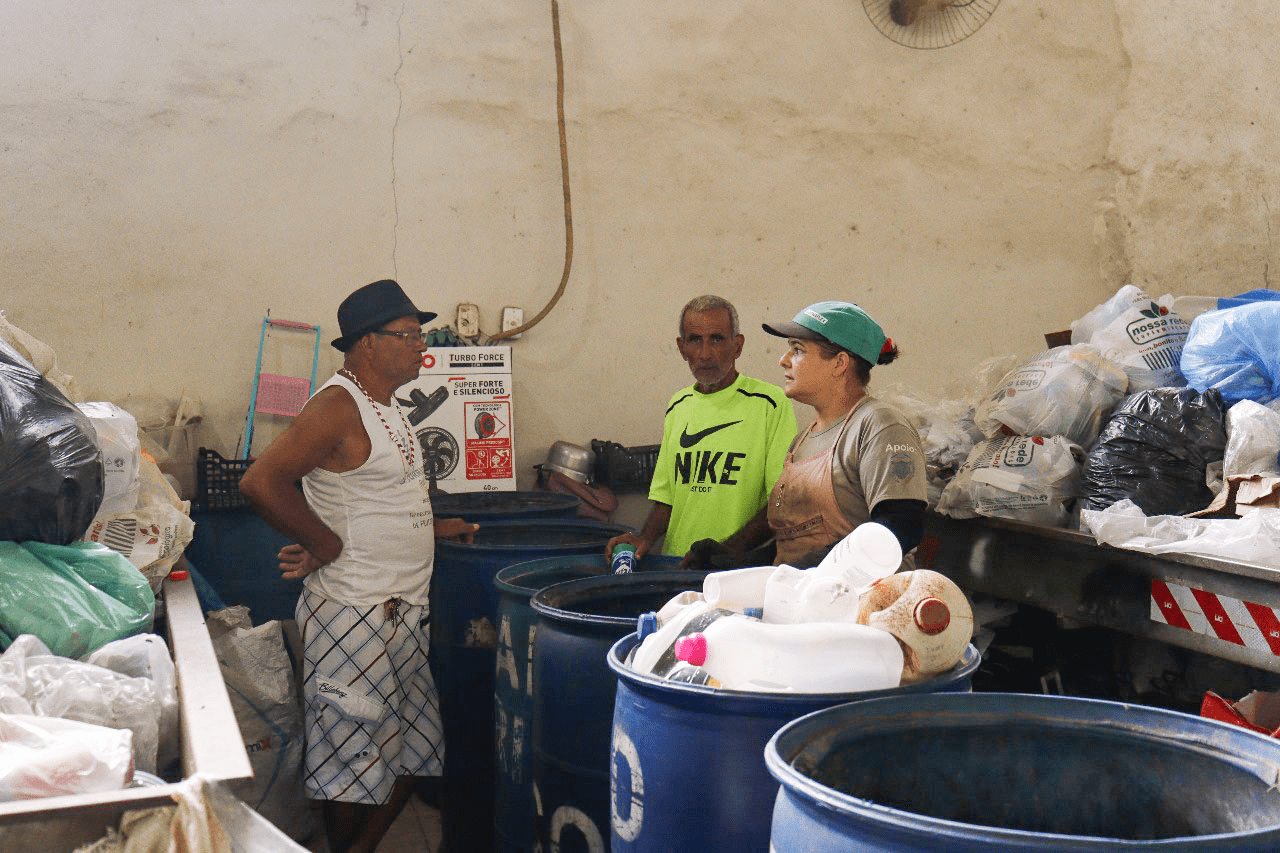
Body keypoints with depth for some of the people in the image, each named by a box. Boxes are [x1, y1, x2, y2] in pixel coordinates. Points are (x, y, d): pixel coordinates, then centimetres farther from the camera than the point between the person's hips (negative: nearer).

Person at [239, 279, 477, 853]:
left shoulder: (386, 406, 14)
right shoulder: (338, 405, -16)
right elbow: (261, 482, -27)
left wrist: (429, 527, 16)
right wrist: (327, 545, -20)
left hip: (406, 613, 10)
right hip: (355, 616, -10)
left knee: (410, 753, 17)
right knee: (354, 762, 0)